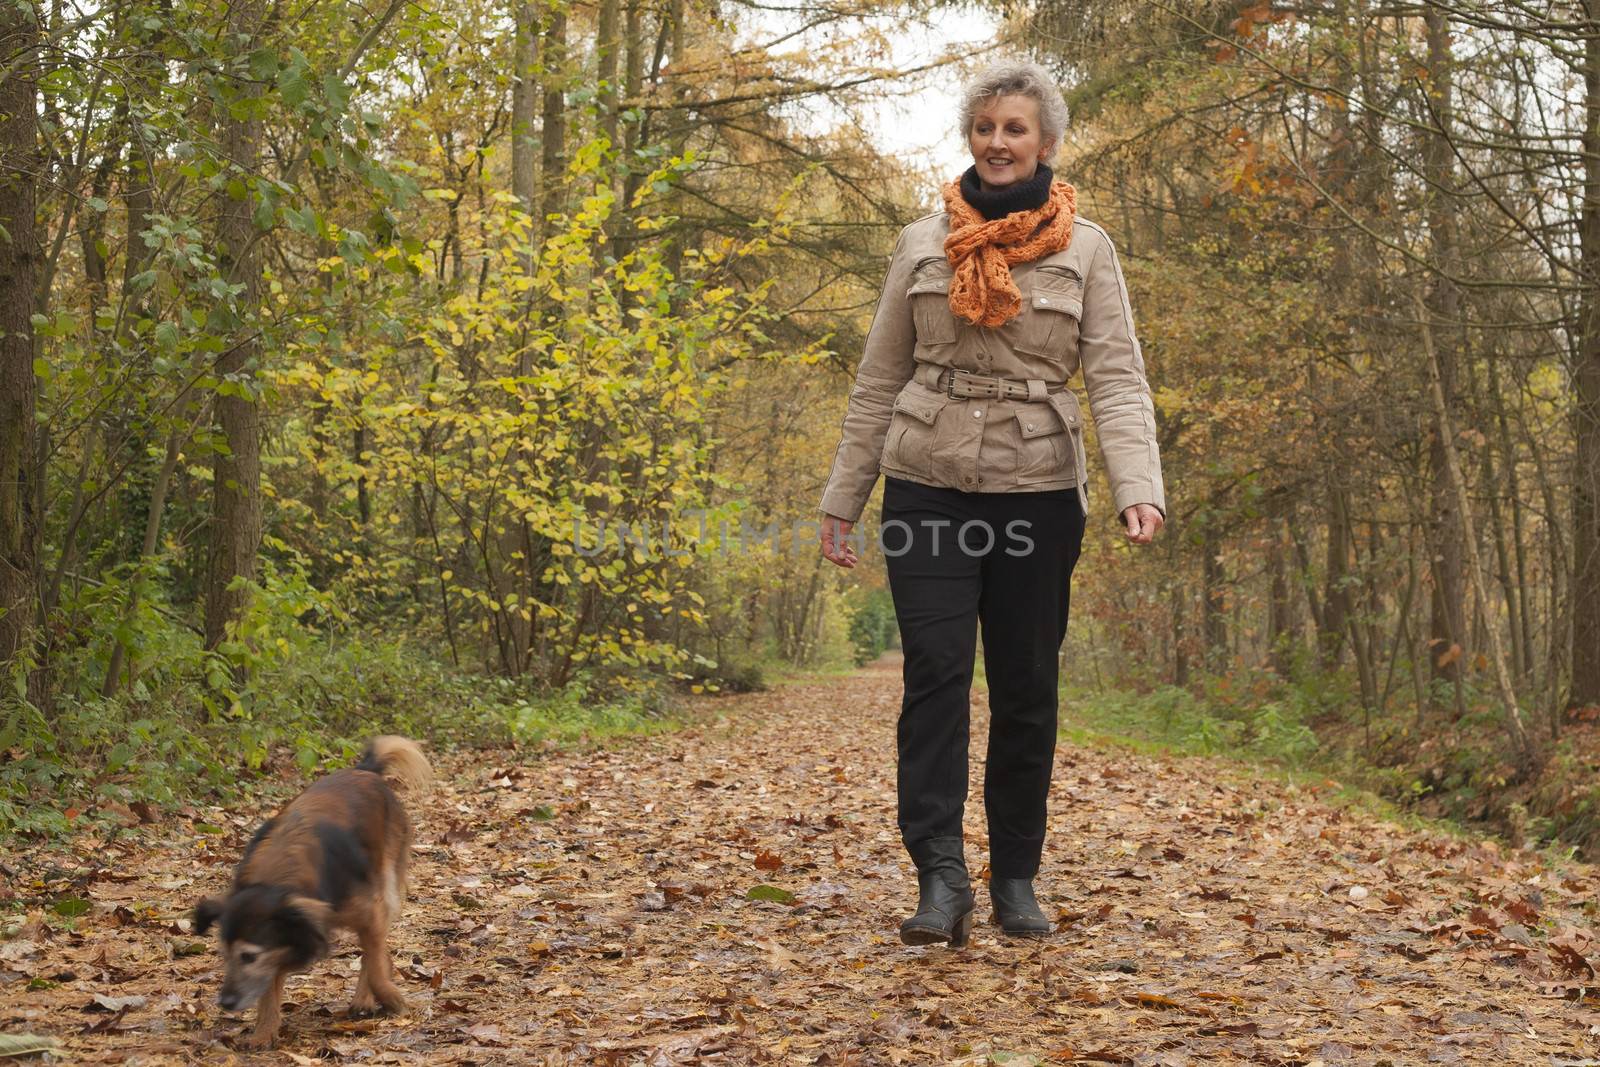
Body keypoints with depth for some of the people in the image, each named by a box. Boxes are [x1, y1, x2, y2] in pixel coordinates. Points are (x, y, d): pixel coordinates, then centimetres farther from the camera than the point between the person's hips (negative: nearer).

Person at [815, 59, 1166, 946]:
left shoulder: (1086, 248, 3)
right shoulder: (922, 243, 7)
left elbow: (1117, 377, -4)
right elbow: (878, 378, 10)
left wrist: (1138, 489, -20)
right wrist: (843, 497, 8)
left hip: (1037, 496, 0)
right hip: (928, 489, 0)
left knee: (1026, 691, 6)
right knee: (935, 674, -10)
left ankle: (1016, 879, 18)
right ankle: (940, 878, -10)